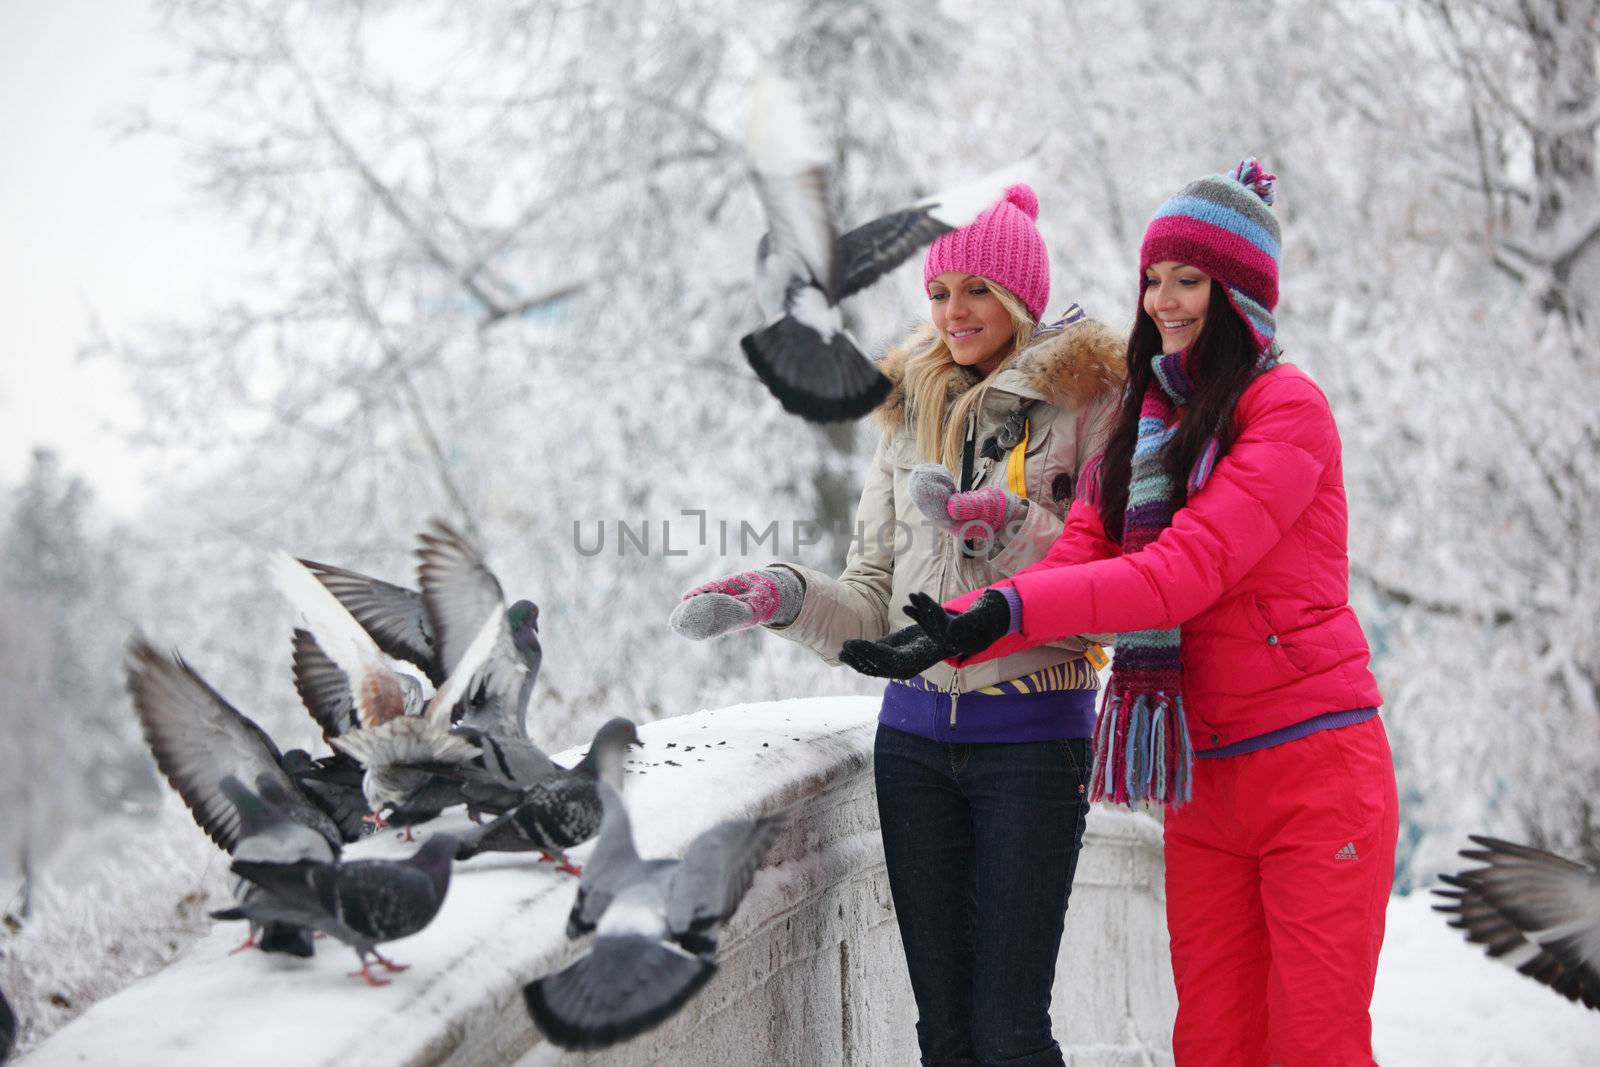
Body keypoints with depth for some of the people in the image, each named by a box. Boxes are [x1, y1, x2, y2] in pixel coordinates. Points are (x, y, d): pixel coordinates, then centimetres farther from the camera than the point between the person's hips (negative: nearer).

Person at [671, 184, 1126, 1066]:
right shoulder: (911, 413, 13)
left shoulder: (1084, 400, -2)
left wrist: (1012, 523, -20)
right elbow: (871, 602, 11)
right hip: (915, 732, 5)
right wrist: (783, 596, -8)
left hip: (1030, 735, -5)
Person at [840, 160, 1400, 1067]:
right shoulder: (1144, 419, 15)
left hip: (1314, 767, -7)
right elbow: (1081, 558, 3)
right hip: (1204, 783, 7)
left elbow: (1186, 569, -20)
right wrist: (951, 633, -14)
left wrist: (1005, 612, -28)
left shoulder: (1287, 408, -9)